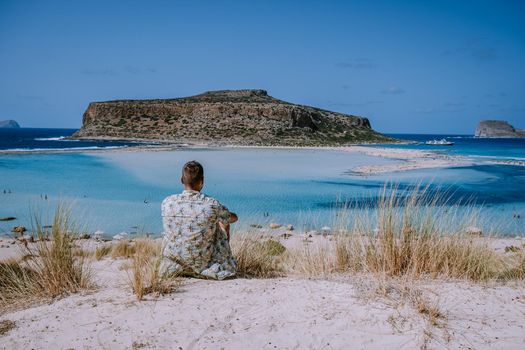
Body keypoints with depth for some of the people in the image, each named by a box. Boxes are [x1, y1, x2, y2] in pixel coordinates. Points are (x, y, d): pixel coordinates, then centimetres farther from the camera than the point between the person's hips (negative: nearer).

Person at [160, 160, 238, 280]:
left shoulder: (166, 203, -10)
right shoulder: (212, 205, -19)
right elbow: (234, 218, 4)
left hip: (172, 267, 2)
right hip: (203, 266, -2)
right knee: (223, 224, 20)